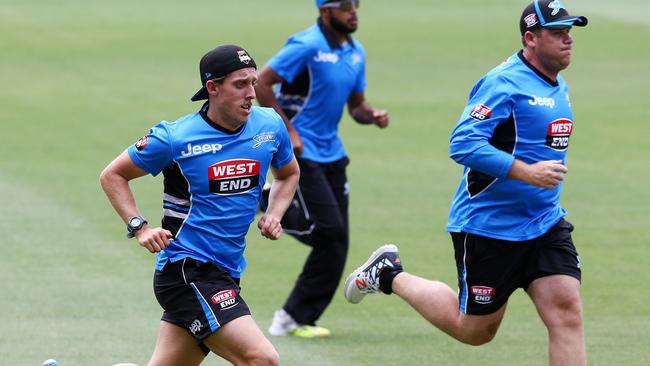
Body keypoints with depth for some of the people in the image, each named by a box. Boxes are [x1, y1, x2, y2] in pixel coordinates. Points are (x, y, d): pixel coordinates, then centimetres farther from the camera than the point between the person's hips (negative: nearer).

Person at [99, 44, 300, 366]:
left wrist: (273, 214, 6)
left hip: (226, 273, 7)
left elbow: (288, 173, 25)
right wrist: (139, 227, -12)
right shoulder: (175, 138, -11)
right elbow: (112, 175, 2)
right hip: (186, 269, -7)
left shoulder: (270, 126, 3)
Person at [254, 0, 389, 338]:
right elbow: (261, 84, -17)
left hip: (331, 154, 8)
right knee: (328, 229, -18)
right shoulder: (307, 46, -15)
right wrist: (288, 131, -18)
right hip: (298, 154, -8)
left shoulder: (355, 52, 10)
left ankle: (296, 318, 12)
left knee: (336, 244, 4)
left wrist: (371, 116, -4)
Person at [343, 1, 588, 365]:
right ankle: (391, 275, 27)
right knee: (475, 329, 8)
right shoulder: (504, 83, -18)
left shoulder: (559, 87, 11)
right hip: (488, 225, -7)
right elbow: (463, 144, -27)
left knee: (567, 312, -9)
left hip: (545, 224, 7)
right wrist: (526, 172, -30)